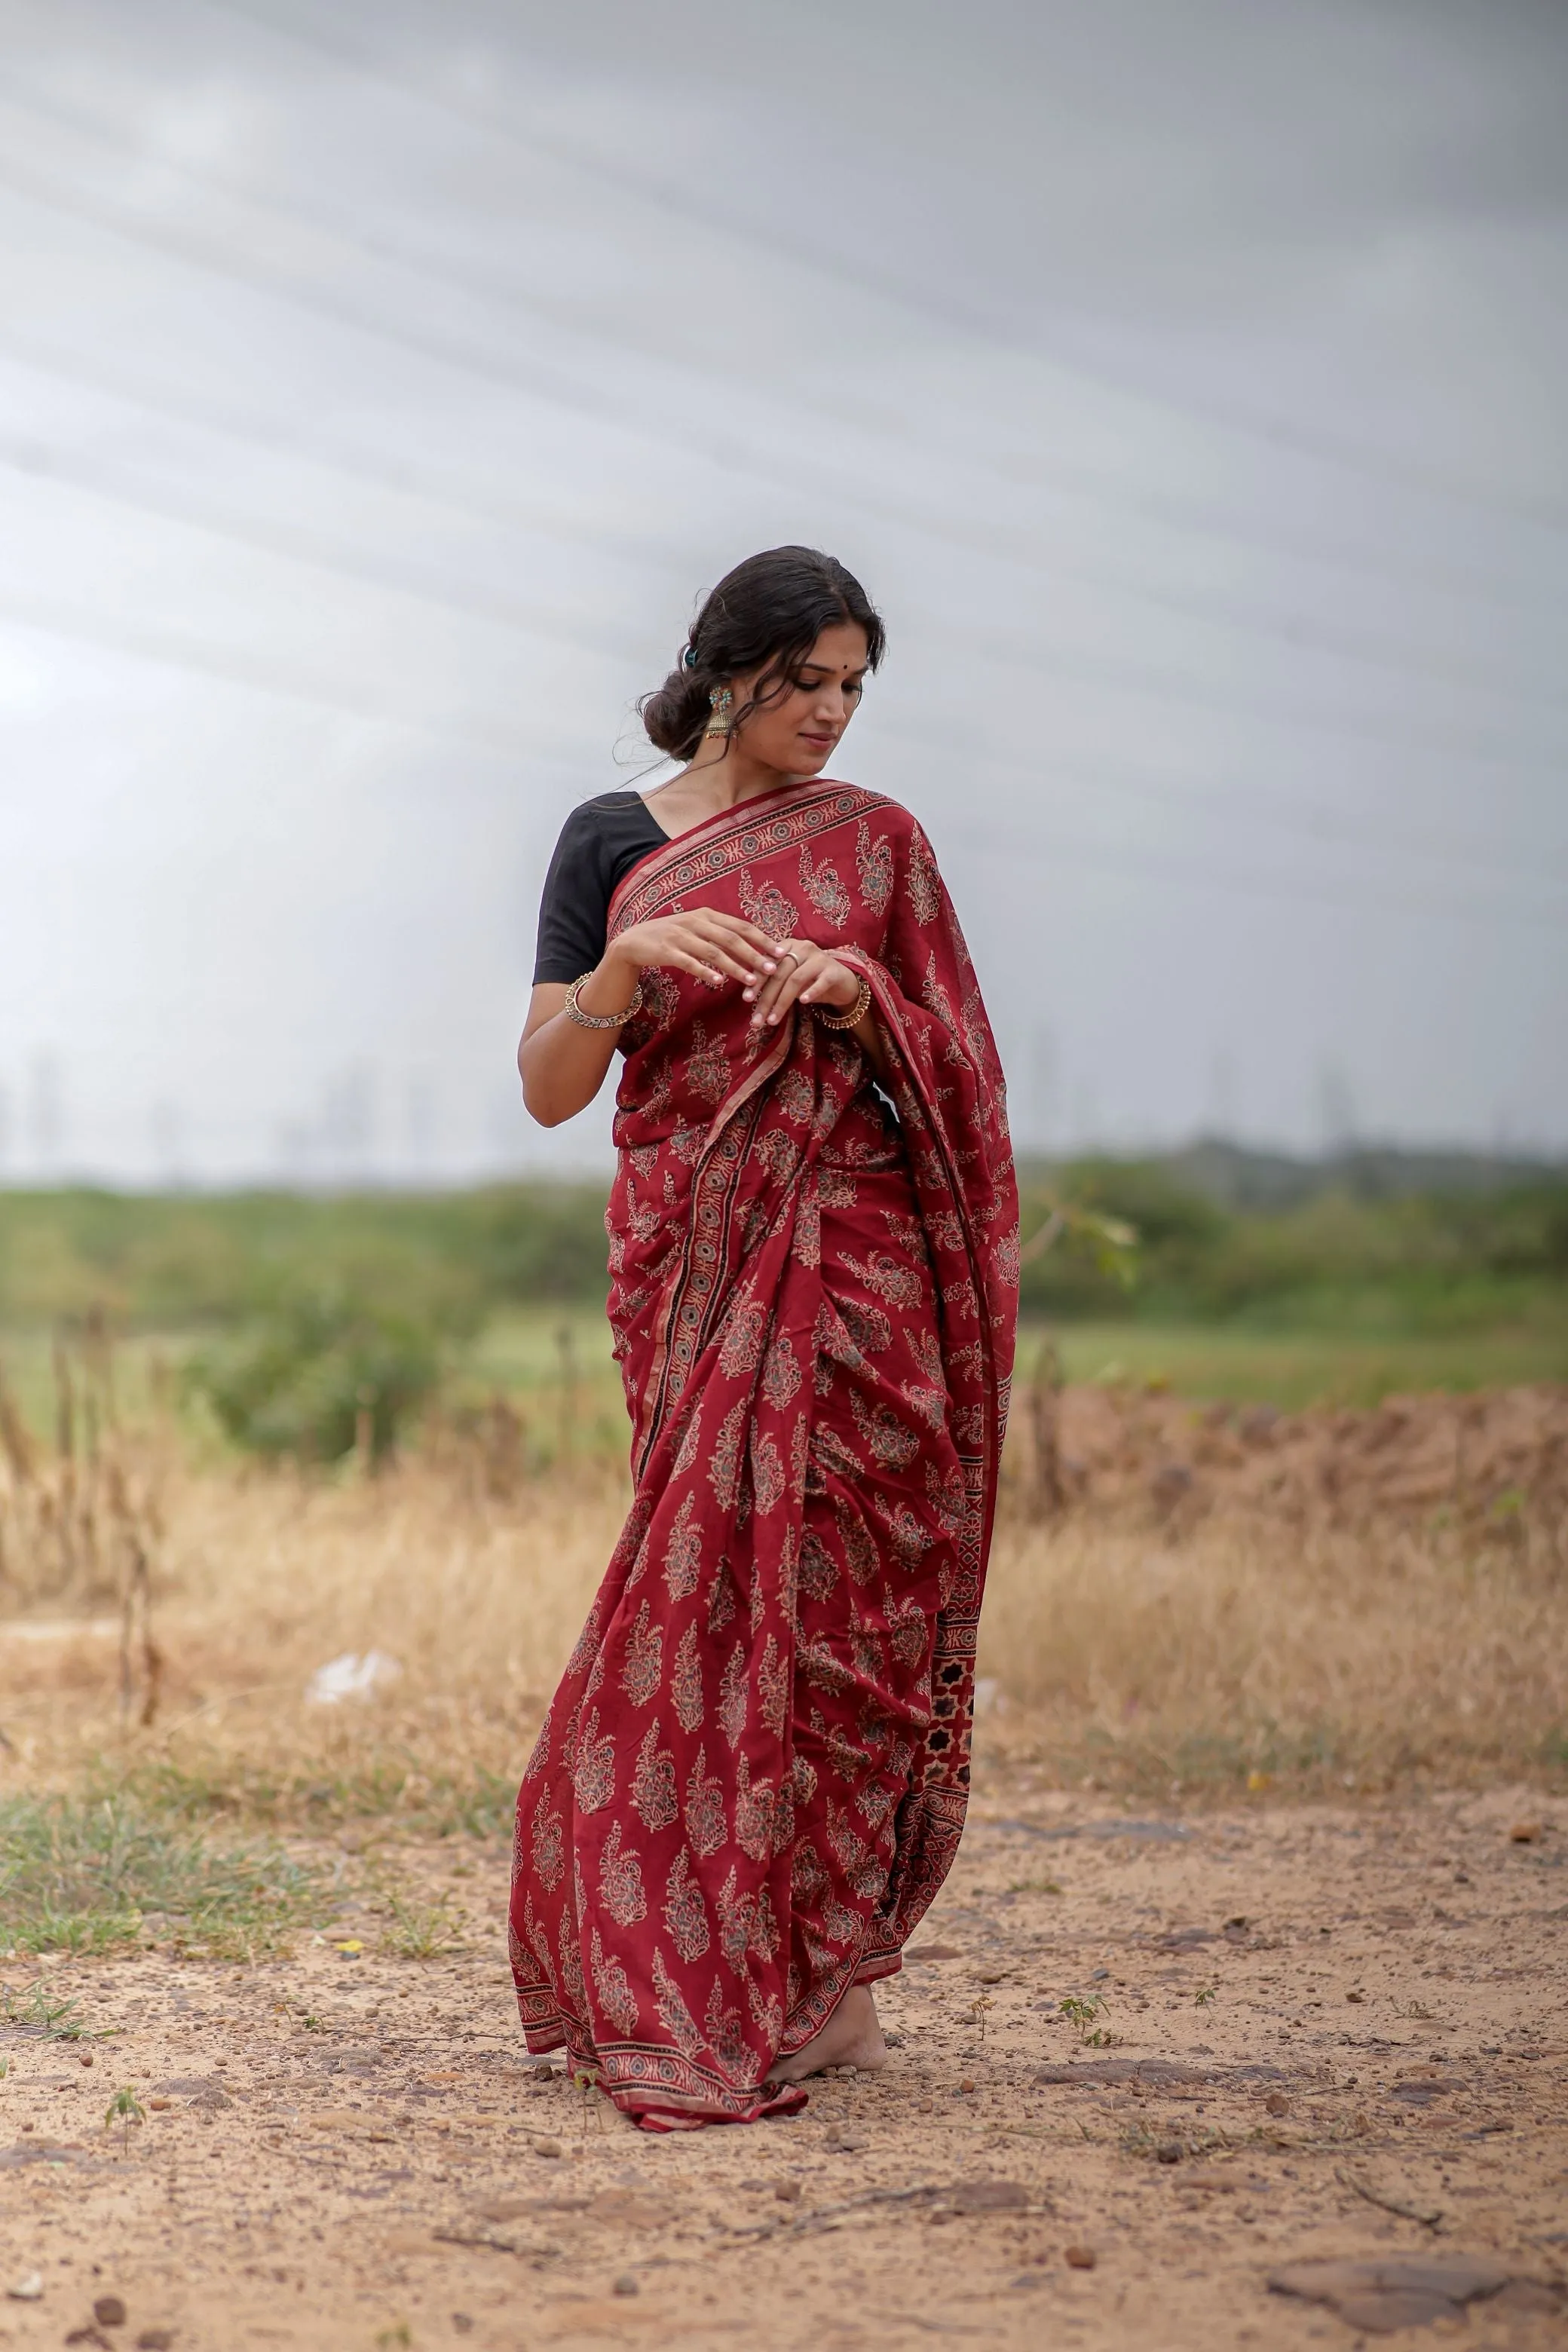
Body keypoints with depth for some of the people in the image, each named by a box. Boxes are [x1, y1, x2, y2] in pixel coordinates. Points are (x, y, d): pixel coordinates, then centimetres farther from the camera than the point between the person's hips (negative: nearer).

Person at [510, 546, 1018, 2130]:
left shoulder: (876, 840, 8)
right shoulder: (611, 845, 6)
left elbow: (958, 1071, 7)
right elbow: (548, 1089, 1)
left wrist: (863, 1003, -12)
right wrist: (631, 958, -16)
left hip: (851, 1267, 0)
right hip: (692, 1263, 0)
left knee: (823, 1590, -5)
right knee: (722, 1581, -5)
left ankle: (815, 1968, 6)